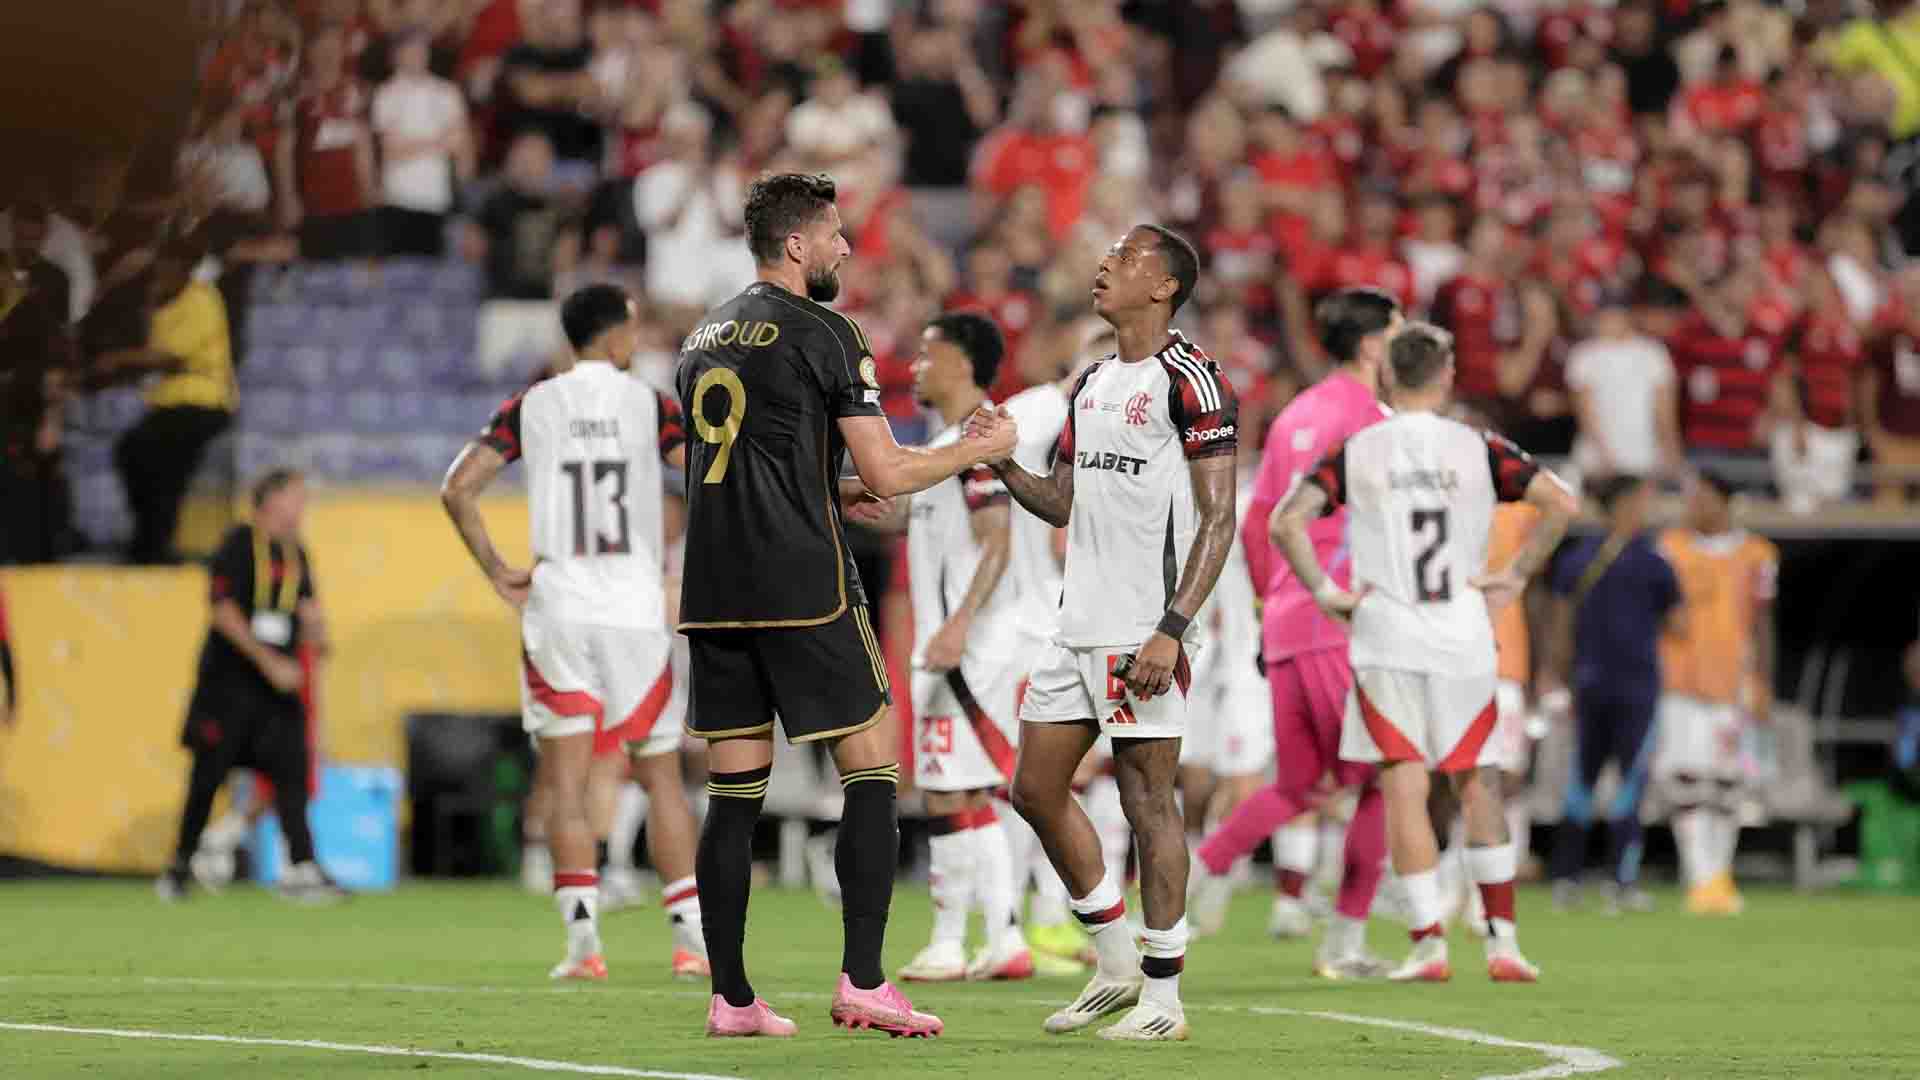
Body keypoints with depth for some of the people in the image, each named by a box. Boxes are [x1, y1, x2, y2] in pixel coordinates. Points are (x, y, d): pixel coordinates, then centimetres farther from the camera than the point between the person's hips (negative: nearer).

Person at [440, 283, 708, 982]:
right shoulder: (649, 404, 0)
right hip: (636, 608, -1)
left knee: (565, 781, 1)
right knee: (661, 775, 9)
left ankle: (583, 940, -8)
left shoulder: (531, 406, 5)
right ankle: (693, 937, 5)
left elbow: (458, 488, -1)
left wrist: (496, 571, 6)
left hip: (557, 609, 1)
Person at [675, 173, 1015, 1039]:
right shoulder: (822, 333, -6)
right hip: (803, 587, -7)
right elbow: (887, 473, -8)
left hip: (713, 593, 7)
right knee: (870, 773, 0)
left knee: (733, 792, 7)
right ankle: (862, 982, -7)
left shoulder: (704, 339, 16)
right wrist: (983, 448, 7)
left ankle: (729, 997, 5)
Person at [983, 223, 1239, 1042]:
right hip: (1078, 626, 9)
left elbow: (1218, 519, -13)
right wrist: (1004, 465, 3)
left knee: (1147, 801, -5)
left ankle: (1163, 997, 2)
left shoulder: (1189, 381, -9)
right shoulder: (1092, 384, 17)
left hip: (1143, 629, -9)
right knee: (1036, 789, 9)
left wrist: (1172, 629, -20)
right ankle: (1116, 964, 20)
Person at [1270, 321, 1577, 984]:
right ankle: (1502, 937, 11)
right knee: (1477, 785, 13)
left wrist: (1325, 593, -1)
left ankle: (1428, 942, -8)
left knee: (1404, 788, -1)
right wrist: (1516, 575, 2)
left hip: (1385, 638, -1)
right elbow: (1561, 504, -6)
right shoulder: (1477, 449, 2)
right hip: (1464, 638, 1)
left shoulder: (1355, 452, 1)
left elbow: (1287, 522, -10)